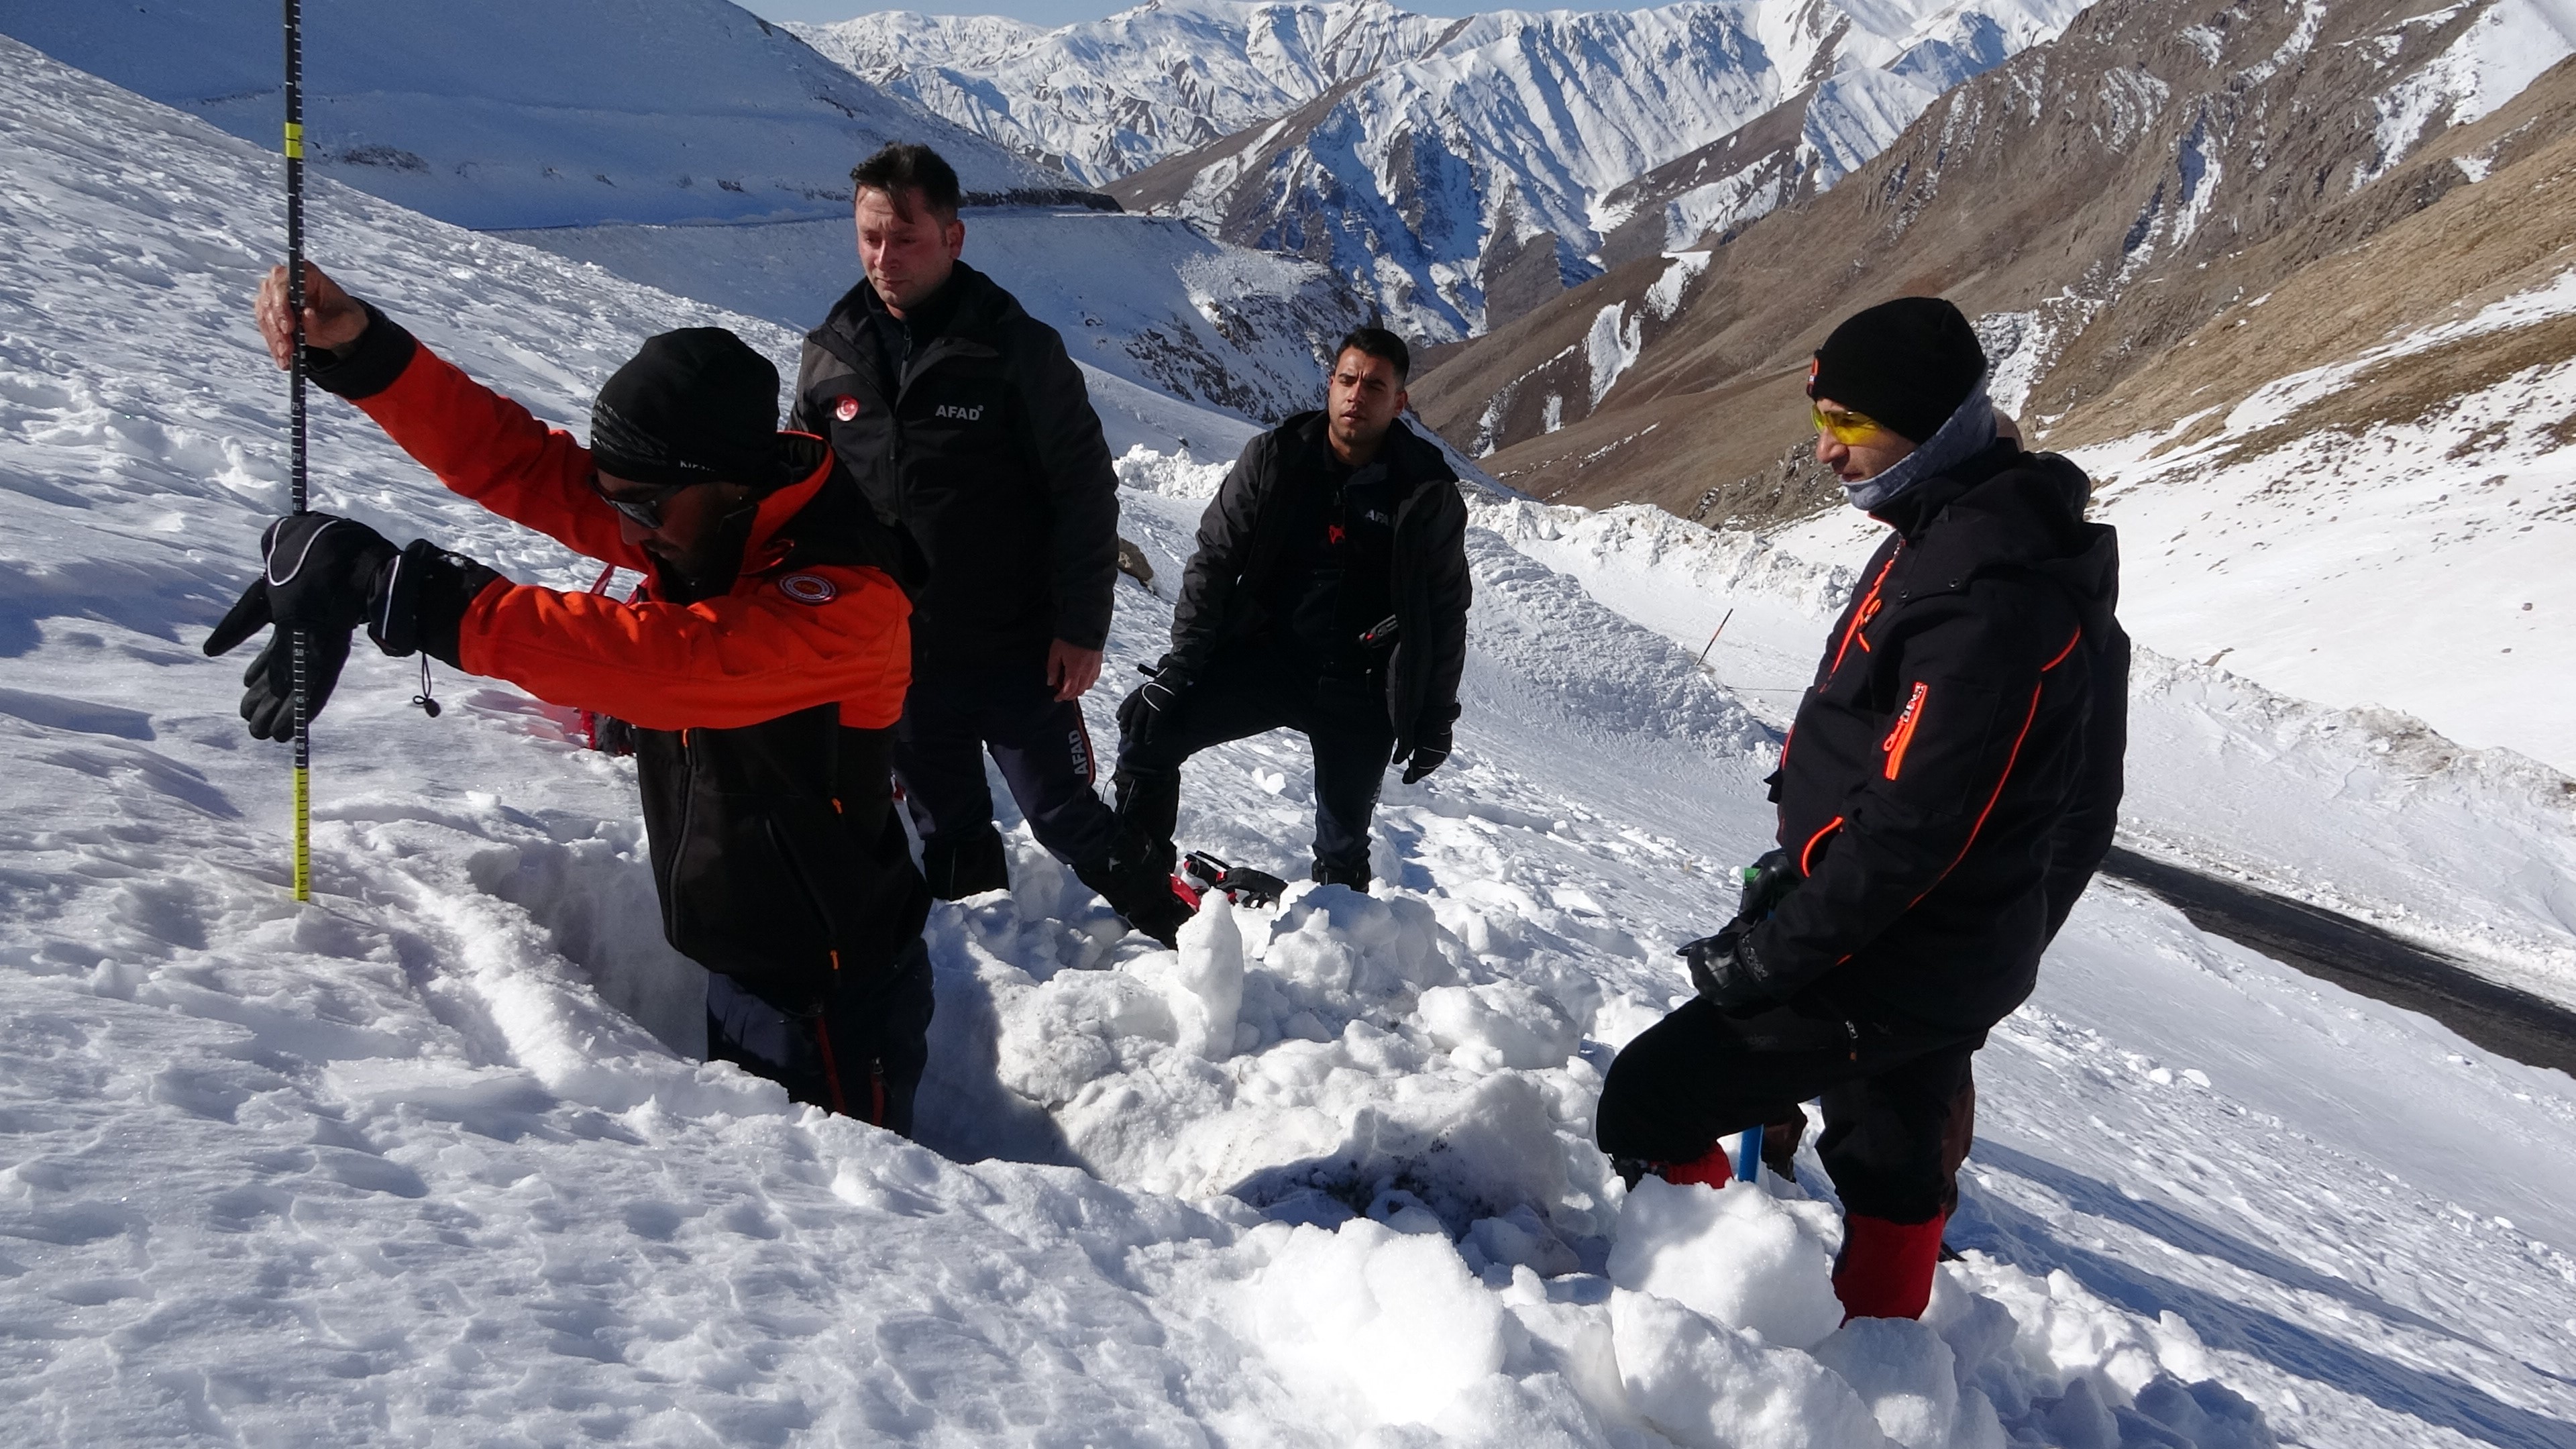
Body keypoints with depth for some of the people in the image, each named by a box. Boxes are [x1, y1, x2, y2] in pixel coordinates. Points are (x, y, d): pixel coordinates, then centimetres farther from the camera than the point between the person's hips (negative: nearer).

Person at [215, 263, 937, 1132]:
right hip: (739, 963, 8)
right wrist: (360, 347, -22)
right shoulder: (698, 522, -5)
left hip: (833, 1002, -8)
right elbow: (512, 457, -7)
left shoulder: (847, 598, -30)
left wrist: (398, 588, -44)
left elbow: (656, 660, -42)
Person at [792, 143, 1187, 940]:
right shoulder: (834, 353, 1)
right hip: (894, 656, 4)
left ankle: (1174, 934, 22)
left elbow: (1086, 491, -10)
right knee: (948, 837, 18)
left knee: (1068, 821, 2)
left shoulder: (1016, 348, -12)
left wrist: (1082, 628, -12)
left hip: (1019, 652, -4)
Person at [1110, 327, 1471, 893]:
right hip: (1264, 653, 1)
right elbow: (1214, 560, -1)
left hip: (1362, 691, -1)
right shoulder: (1274, 458, -4)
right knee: (1149, 725, -14)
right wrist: (1180, 664, -8)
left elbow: (1446, 611, 2)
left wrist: (1436, 719, 3)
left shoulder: (1429, 495, -6)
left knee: (1344, 845, 8)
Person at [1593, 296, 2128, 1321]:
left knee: (1649, 1103, -3)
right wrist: (1800, 861, 14)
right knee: (1891, 1161, 22)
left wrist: (1766, 957, -20)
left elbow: (1909, 827, -28)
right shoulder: (1958, 534, 5)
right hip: (1937, 954, 10)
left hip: (1887, 969, -10)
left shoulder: (1986, 595, -27)